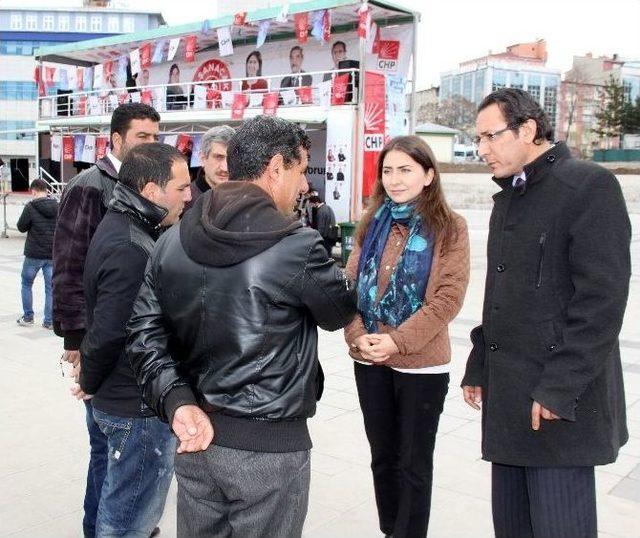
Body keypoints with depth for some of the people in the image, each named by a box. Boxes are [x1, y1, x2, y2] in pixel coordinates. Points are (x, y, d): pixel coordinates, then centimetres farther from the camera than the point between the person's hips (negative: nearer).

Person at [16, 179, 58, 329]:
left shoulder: (31, 207, -12)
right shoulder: (57, 206, 0)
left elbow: (21, 227, -3)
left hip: (34, 254, -3)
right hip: (53, 254, 3)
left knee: (26, 284, 16)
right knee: (51, 288, 8)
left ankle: (28, 317, 19)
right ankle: (49, 321, 10)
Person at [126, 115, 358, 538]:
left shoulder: (173, 240, 1)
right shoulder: (296, 245, -17)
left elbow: (145, 333, -2)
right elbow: (340, 311, -1)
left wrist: (178, 402, -7)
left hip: (195, 435, 6)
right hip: (269, 444, -5)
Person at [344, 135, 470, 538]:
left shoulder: (449, 227, -6)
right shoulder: (372, 223, 7)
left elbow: (449, 297, -13)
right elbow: (351, 282, 5)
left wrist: (398, 340, -18)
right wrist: (357, 335, -10)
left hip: (422, 363, -4)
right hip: (369, 361, 4)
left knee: (414, 463, 9)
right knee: (383, 457, 16)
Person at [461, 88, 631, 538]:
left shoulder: (589, 185, -9)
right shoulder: (508, 198, 17)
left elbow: (602, 298, -16)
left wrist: (560, 388, -19)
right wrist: (479, 366, 16)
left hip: (560, 404, -7)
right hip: (507, 399, 8)